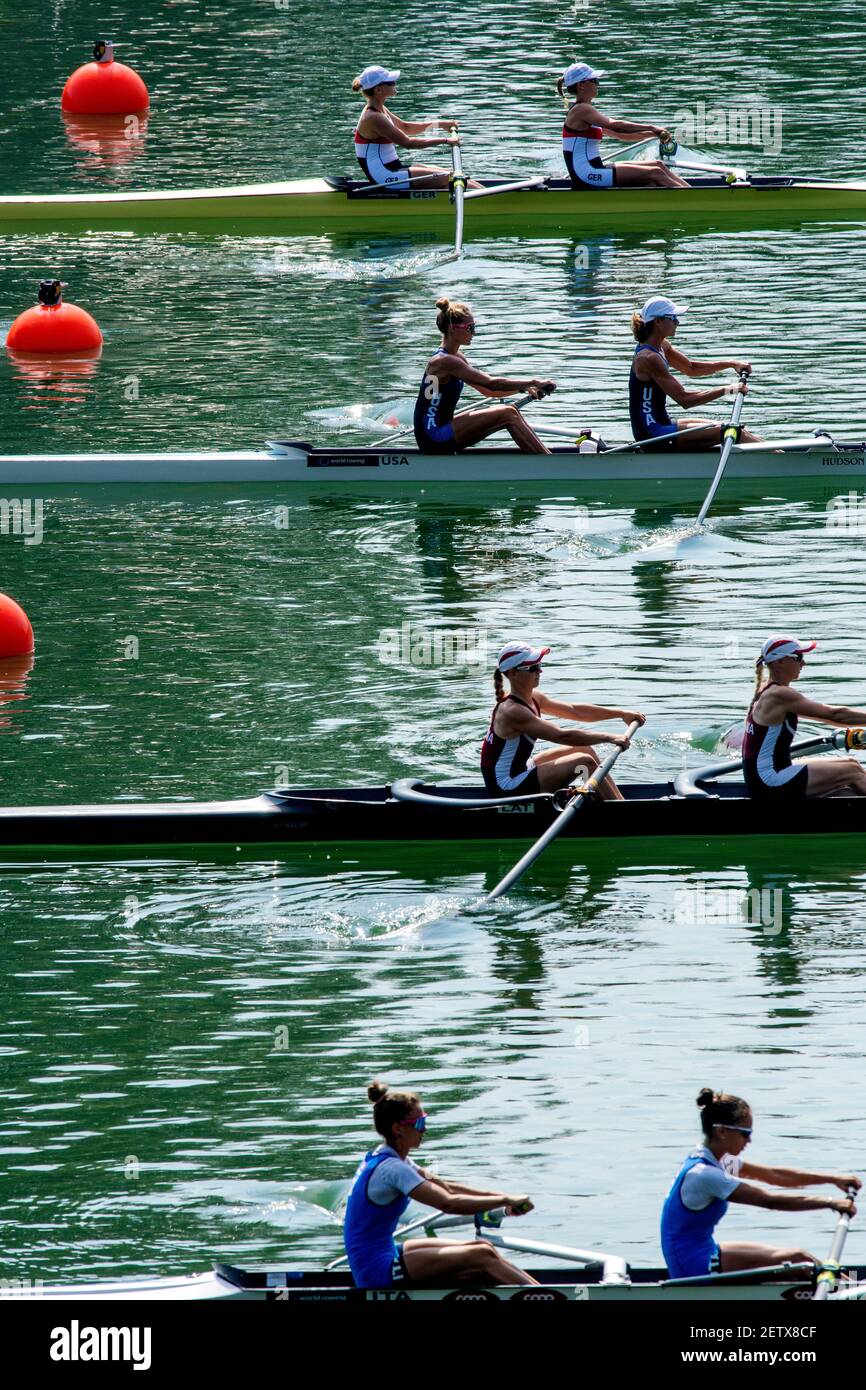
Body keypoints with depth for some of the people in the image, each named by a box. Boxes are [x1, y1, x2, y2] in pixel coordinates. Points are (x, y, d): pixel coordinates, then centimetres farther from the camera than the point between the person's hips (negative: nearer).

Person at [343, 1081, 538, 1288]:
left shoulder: (382, 1158, 12)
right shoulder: (392, 1168, -20)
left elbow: (445, 1188, 16)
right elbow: (448, 1203, -27)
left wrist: (495, 1196, 5)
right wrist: (505, 1200, -20)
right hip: (378, 1272, -10)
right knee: (482, 1256, -14)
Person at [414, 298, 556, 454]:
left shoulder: (456, 357, 14)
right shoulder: (444, 361, -18)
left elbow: (486, 389, 18)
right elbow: (491, 383, -21)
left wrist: (524, 387, 4)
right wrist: (533, 382, -15)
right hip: (434, 438, -10)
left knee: (509, 414, 5)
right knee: (507, 414, -14)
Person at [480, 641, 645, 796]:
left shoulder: (533, 698, 6)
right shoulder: (512, 711, -25)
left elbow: (575, 711, 12)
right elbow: (561, 736, -29)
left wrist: (621, 714, 8)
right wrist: (609, 738, -27)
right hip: (507, 786, -11)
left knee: (584, 747, 12)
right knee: (584, 762, -13)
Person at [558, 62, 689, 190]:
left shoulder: (586, 110, 19)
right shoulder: (581, 110, -12)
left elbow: (619, 134, 19)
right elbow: (614, 126, -23)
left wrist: (652, 133, 6)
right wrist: (652, 128, -18)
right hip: (585, 176, -10)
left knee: (658, 165, 5)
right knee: (654, 173, -14)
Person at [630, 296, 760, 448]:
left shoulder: (662, 346, 7)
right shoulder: (649, 358, -22)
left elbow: (691, 368, 21)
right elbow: (684, 400, -24)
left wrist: (732, 364, 10)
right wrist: (727, 390, -19)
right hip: (651, 434, -10)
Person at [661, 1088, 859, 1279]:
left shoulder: (718, 1160, 7)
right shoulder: (703, 1174, -23)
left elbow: (774, 1175, 11)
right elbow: (770, 1201, -23)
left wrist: (833, 1179, 6)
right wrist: (830, 1203, -19)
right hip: (694, 1266, -10)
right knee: (796, 1258, -13)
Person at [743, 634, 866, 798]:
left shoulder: (767, 691, 13)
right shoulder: (779, 695, -18)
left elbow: (824, 712, 18)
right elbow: (834, 714, -17)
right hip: (768, 782, -10)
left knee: (849, 763, 13)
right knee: (852, 772, -9)